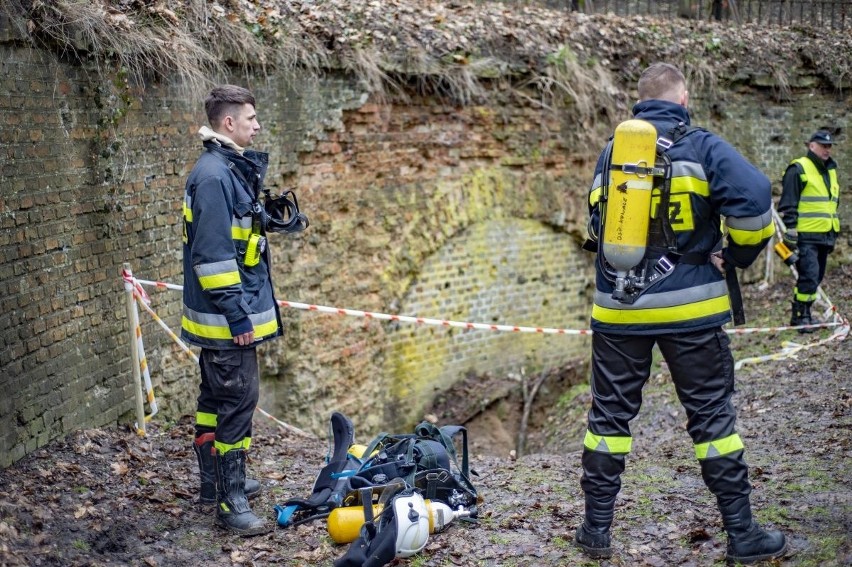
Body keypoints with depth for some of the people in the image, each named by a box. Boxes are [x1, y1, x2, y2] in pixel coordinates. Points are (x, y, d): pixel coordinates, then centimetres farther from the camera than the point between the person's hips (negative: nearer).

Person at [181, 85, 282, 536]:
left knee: (216, 397, 18)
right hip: (226, 316, -11)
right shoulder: (214, 176, -19)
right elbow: (212, 254, -24)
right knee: (238, 401, -7)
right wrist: (237, 315, -22)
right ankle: (230, 502, -1)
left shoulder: (231, 170, 13)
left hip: (224, 312, 11)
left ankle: (216, 481, 31)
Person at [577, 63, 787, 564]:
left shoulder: (612, 151, 7)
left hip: (618, 309, 3)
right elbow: (755, 198, -19)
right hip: (691, 307, -3)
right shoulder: (703, 147, -6)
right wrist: (738, 255, -4)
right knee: (712, 415, 6)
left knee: (610, 414, 11)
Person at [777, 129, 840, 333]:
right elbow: (788, 204, -12)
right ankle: (800, 316, -5)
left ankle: (804, 315, 18)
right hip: (806, 237, -8)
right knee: (809, 276, -14)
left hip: (825, 237, 8)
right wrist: (790, 231, -17)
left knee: (816, 278, 10)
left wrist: (834, 234, 25)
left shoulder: (830, 171, 19)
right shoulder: (798, 169, -8)